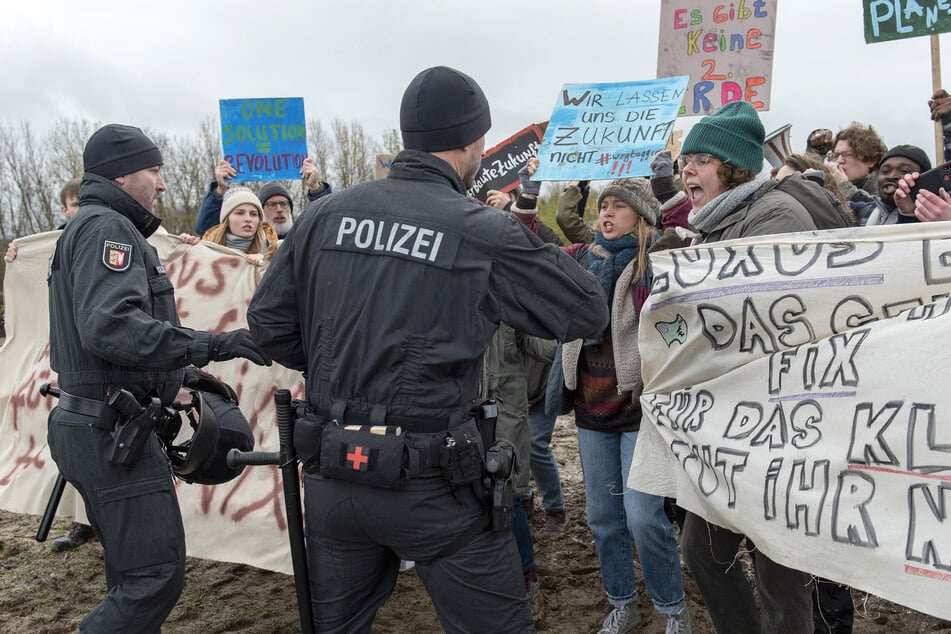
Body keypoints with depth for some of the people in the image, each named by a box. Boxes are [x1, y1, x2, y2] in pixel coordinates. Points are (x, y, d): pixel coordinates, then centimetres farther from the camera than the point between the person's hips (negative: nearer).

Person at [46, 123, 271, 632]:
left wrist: (182, 378, 26)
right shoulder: (106, 227, -12)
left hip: (93, 426, 11)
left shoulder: (86, 228, 22)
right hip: (113, 431, -11)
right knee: (156, 575, -10)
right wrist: (212, 346, -29)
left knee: (131, 572, 18)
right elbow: (109, 326, -27)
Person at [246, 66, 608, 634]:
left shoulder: (326, 214, 0)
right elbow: (588, 313, -5)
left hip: (331, 474, 6)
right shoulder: (483, 233, -12)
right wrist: (533, 246, 9)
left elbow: (269, 320, 6)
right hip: (433, 484, -5)